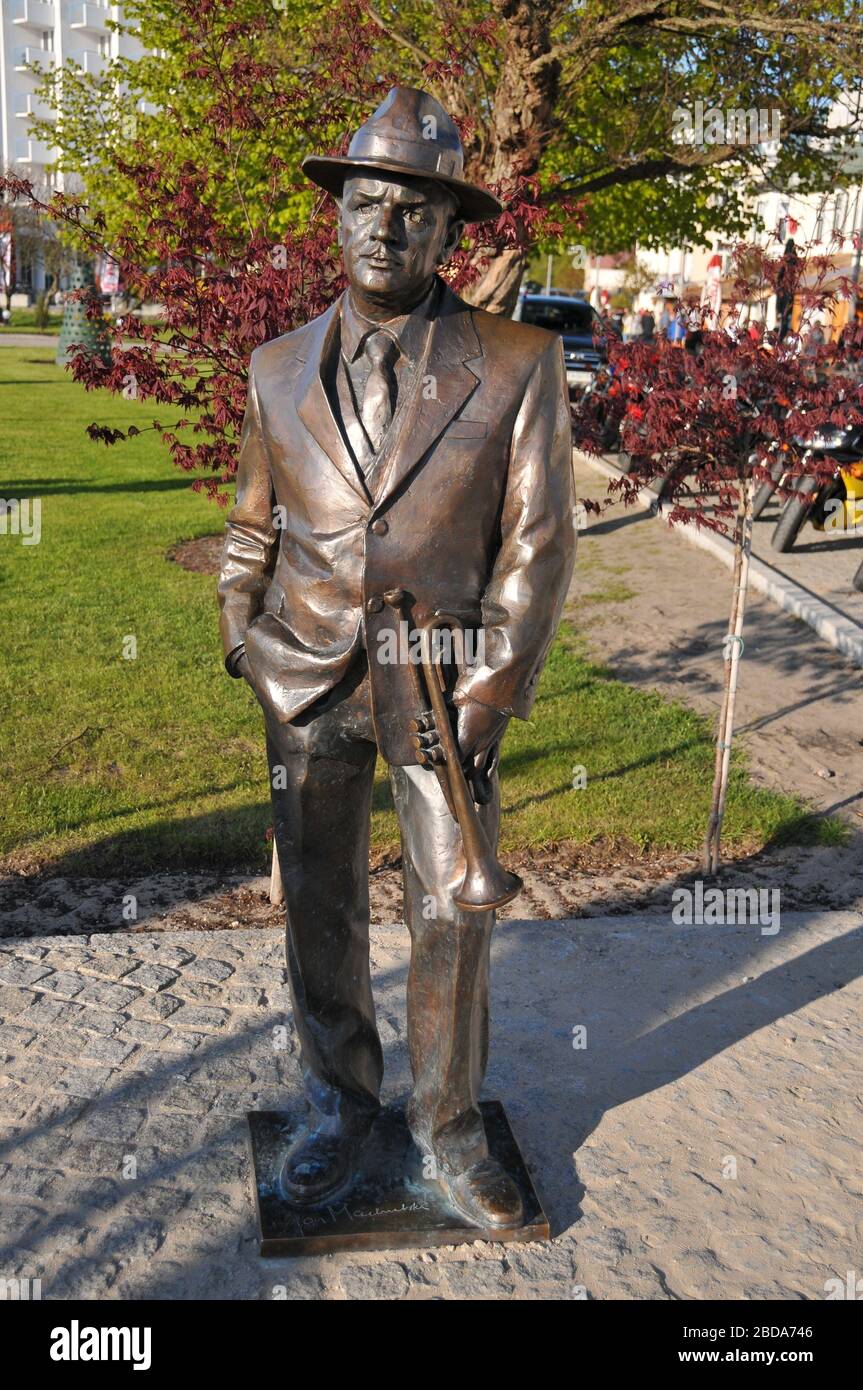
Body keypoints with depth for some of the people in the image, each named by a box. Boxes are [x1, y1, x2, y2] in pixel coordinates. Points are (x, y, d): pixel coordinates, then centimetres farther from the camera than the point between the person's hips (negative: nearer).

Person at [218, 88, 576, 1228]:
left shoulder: (520, 365, -4)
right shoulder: (281, 371, 5)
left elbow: (538, 541, -5)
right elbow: (251, 532, 13)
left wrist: (490, 695, -9)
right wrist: (243, 653, 7)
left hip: (446, 680, -2)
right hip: (308, 677, 2)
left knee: (455, 914, 5)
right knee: (319, 905, 10)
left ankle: (450, 1122, 27)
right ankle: (340, 1104, 31)